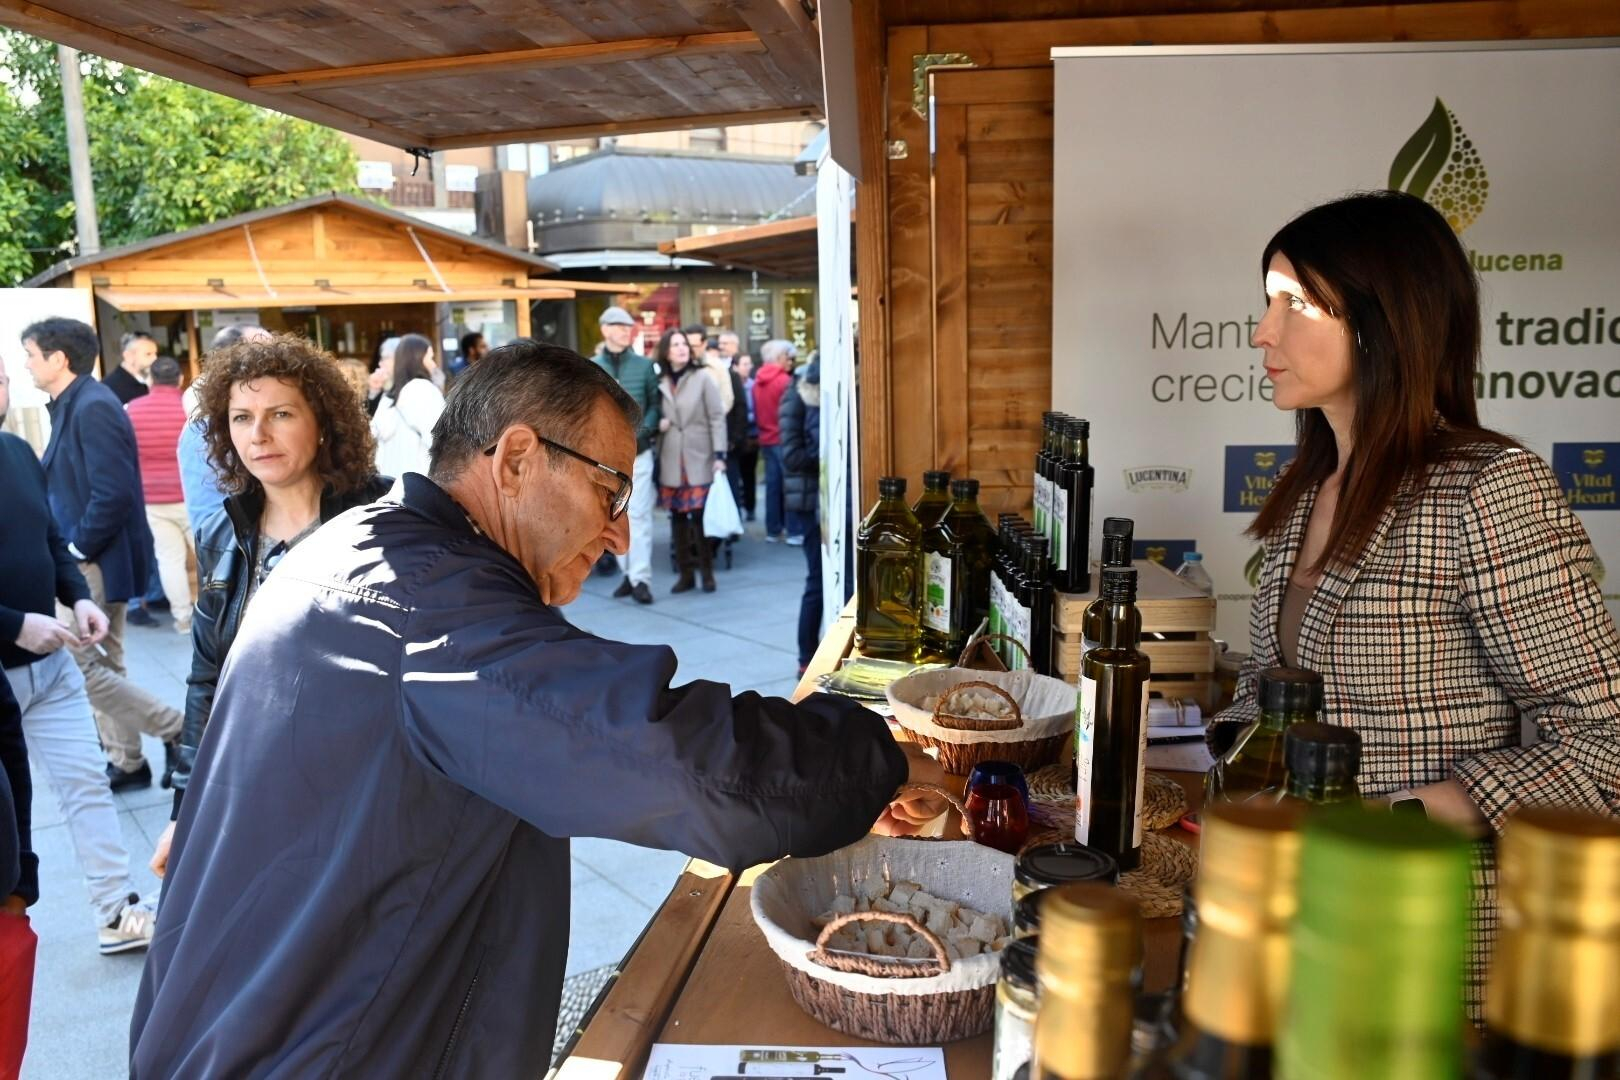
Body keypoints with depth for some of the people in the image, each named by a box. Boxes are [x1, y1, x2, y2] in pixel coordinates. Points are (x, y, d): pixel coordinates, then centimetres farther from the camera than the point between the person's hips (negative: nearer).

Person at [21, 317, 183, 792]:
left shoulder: (93, 407, -18)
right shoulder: (72, 405, 10)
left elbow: (114, 494, -25)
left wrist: (77, 550, -17)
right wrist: (72, 548, 6)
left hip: (96, 562, -10)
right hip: (92, 559, 10)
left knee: (78, 662, -5)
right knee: (102, 663, 15)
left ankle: (175, 727, 3)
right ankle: (125, 762, 24)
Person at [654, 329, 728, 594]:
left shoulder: (702, 379, 0)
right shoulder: (659, 383, 6)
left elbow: (717, 418, -3)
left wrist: (719, 454, -10)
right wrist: (657, 424, -6)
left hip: (699, 460, -2)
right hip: (671, 463, 3)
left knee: (700, 516, -4)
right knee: (677, 517, 6)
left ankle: (707, 572, 9)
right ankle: (685, 572, 16)